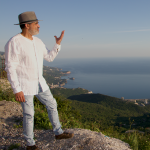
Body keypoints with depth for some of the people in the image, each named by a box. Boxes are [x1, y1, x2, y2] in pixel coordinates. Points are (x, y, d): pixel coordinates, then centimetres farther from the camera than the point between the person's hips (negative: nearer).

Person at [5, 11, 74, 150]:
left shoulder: (38, 42, 4)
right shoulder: (14, 43, -19)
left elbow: (50, 57, 14)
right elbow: (10, 68, -19)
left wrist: (58, 44, 0)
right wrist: (17, 90, -21)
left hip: (39, 82, 7)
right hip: (24, 85, -7)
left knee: (52, 105, 12)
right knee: (29, 114, 2)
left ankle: (58, 133, 29)